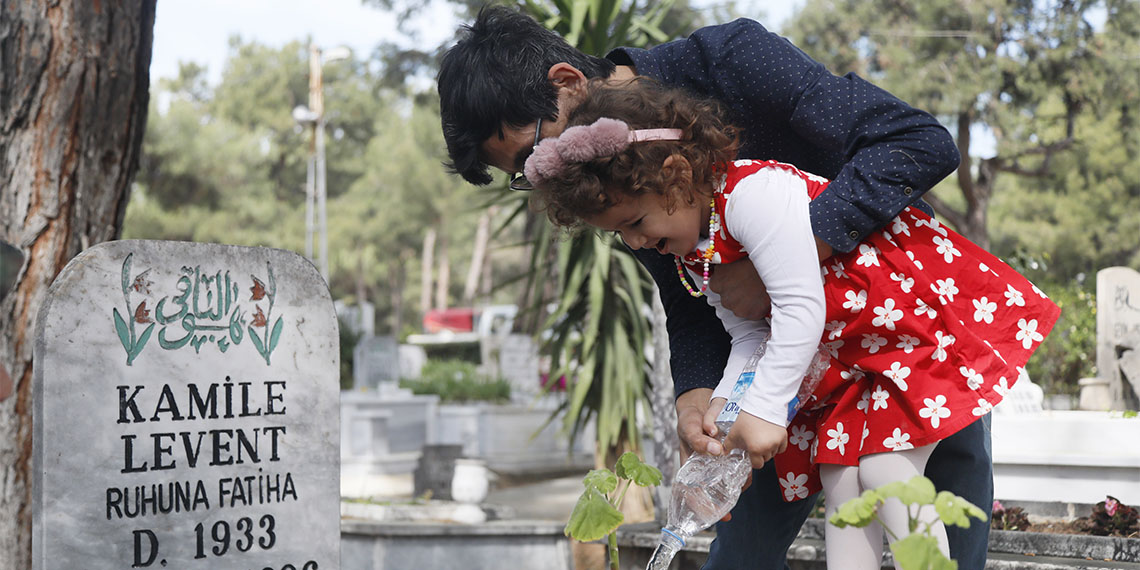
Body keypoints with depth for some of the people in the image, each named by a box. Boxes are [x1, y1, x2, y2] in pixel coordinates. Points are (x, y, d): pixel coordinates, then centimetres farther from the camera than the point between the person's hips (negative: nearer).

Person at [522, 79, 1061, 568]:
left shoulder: (754, 192, -30)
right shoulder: (694, 255, 2)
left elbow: (799, 308, -32)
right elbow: (749, 335, 4)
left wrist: (764, 408, -30)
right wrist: (724, 402, -14)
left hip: (932, 311, -10)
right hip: (849, 356, 10)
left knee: (886, 472, -17)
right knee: (839, 478, 2)